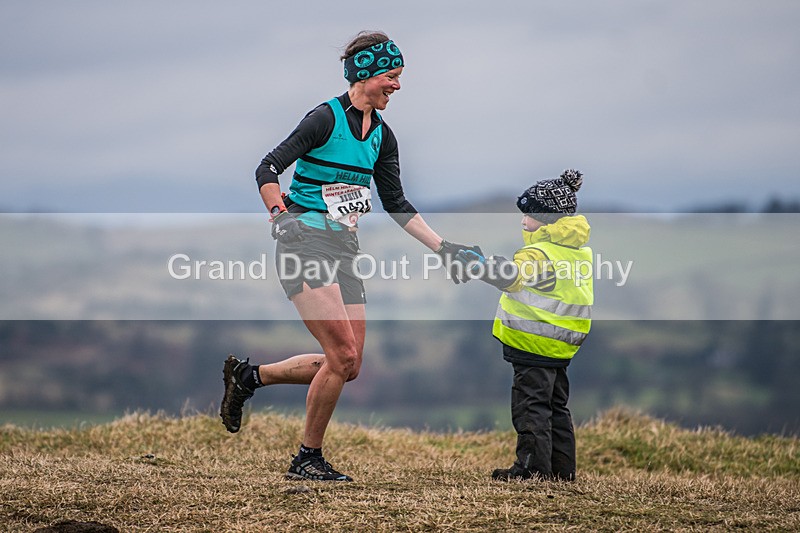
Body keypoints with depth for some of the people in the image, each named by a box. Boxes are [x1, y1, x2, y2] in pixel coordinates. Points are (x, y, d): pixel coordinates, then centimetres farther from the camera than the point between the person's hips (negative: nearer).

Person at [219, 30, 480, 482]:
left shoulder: (382, 135, 11)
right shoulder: (326, 118, -11)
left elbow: (396, 204, 18)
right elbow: (268, 170, -11)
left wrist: (442, 248, 14)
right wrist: (280, 215, -22)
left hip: (345, 250, 8)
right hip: (305, 243, -8)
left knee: (348, 366, 2)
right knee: (343, 357, -15)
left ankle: (248, 376, 19)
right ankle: (309, 458, -1)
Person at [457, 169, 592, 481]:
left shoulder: (541, 252, -18)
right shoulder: (580, 250, 11)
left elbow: (513, 276, -35)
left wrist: (481, 266, -45)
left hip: (534, 344, -9)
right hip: (563, 345, 9)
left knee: (531, 404, -5)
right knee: (556, 406, 15)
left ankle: (533, 467, -7)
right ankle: (562, 468, 16)